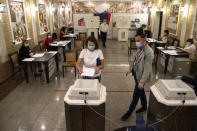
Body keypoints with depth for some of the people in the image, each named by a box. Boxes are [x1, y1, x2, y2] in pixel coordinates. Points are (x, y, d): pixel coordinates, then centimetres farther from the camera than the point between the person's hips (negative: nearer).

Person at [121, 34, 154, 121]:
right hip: (136, 74, 8)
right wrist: (131, 69, 18)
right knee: (141, 92, 24)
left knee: (135, 95, 6)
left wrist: (142, 82, -27)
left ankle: (129, 113, 23)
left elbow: (147, 69, -26)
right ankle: (144, 106, 47)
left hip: (141, 76, -8)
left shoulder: (149, 52, -25)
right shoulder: (140, 48, 1)